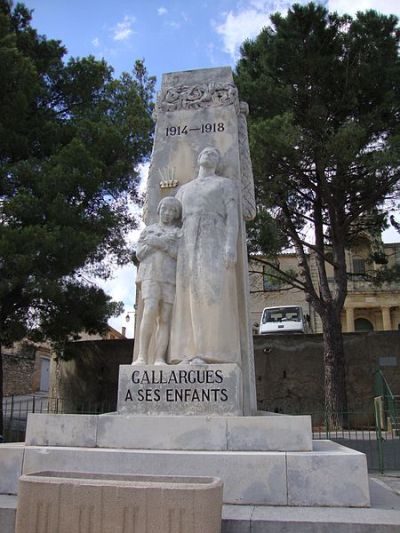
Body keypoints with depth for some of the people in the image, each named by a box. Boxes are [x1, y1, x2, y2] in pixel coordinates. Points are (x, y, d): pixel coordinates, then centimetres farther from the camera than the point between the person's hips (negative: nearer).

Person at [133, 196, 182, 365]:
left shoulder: (181, 234, 16)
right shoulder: (148, 230, 19)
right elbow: (140, 254, 4)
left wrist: (161, 244, -10)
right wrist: (164, 240, -5)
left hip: (172, 278, 1)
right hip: (150, 275, 0)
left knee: (165, 318, -10)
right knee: (150, 313, -21)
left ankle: (159, 359, -15)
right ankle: (143, 356, -19)